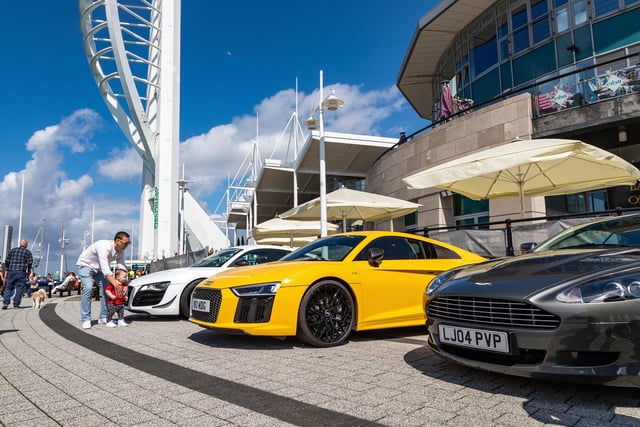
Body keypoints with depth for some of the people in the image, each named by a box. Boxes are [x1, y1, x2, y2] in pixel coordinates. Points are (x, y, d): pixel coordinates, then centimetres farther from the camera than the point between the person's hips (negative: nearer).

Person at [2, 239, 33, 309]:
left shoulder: (13, 250, 11)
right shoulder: (28, 252, 4)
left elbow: (7, 261, 8)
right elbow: (30, 263, -5)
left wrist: (7, 269, 17)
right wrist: (28, 271, 7)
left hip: (11, 271, 3)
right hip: (21, 272, -2)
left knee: (8, 287, 11)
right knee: (19, 288, 2)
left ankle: (5, 303, -2)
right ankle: (16, 305, 1)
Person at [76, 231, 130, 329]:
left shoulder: (120, 251, -12)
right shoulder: (104, 247, -36)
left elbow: (122, 268, -12)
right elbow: (105, 270, -41)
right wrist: (116, 285, -44)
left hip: (98, 268, 7)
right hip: (85, 265, -7)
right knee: (88, 288, -25)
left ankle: (103, 317, 3)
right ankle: (86, 320, -18)